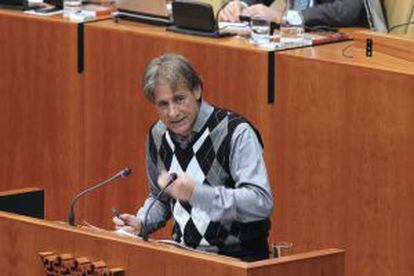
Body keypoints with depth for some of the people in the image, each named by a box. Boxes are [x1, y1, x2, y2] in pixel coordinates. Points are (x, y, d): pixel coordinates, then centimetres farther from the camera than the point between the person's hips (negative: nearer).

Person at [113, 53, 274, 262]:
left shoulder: (235, 133, -14)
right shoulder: (157, 135, 8)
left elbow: (262, 203, -25)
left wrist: (196, 193, -33)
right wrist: (140, 224, 4)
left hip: (238, 258, -6)